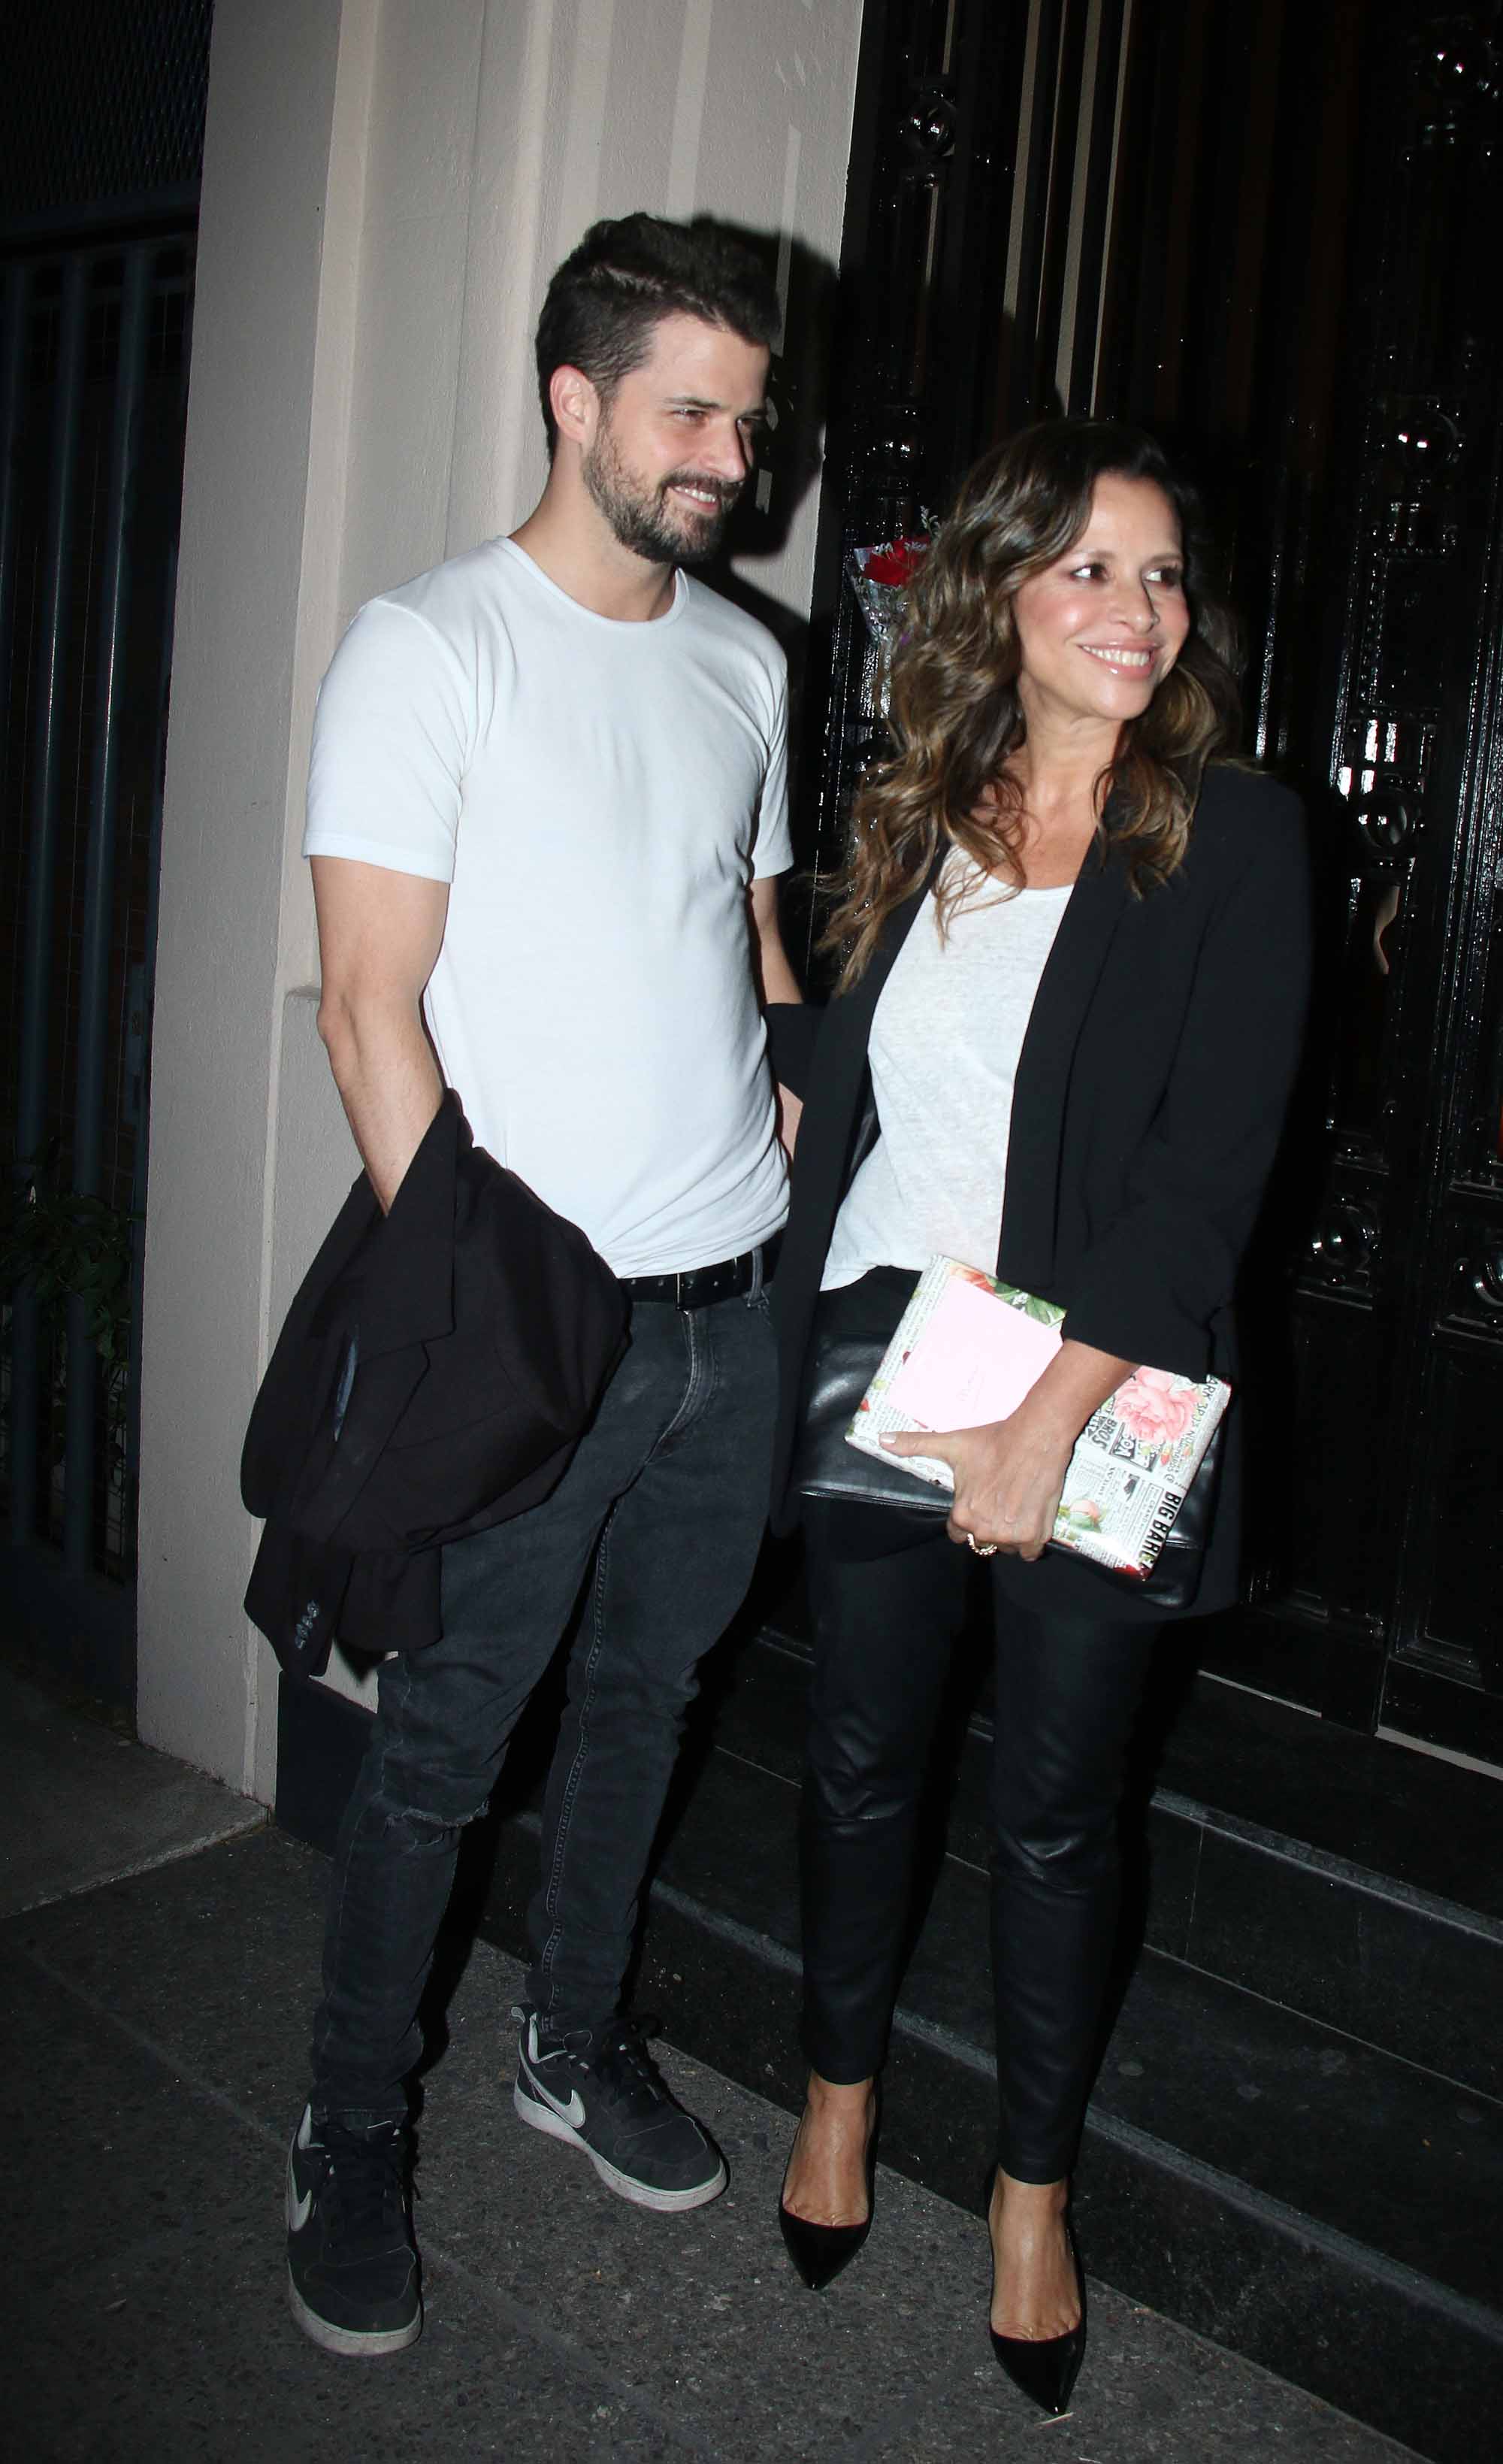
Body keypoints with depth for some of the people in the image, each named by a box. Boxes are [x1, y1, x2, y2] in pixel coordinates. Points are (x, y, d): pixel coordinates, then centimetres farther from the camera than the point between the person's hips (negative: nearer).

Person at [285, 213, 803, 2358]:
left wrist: (816, 1168, 10)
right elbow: (372, 1008, -12)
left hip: (732, 1300, 6)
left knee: (648, 1688, 18)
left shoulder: (746, 659, 11)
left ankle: (577, 2041, 39)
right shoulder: (430, 647, -8)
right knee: (446, 1740, 5)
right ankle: (353, 2137, 26)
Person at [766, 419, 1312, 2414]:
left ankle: (1036, 2190, 31)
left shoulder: (1233, 833, -6)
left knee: (1055, 1810, 9)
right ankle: (841, 2090, 41)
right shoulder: (914, 828, 6)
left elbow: (1211, 1164, -15)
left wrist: (1047, 1418, -21)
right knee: (862, 1756, 15)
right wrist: (796, 1353, 4)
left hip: (1094, 1398, -3)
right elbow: (838, 1107, 11)